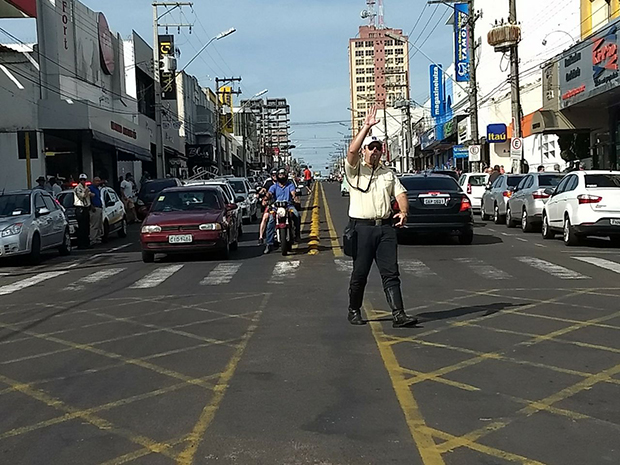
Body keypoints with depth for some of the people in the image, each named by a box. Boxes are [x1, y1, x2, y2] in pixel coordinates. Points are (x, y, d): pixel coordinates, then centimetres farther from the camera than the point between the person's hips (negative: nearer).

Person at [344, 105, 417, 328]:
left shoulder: (389, 174, 19)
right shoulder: (355, 170, 4)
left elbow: (401, 194, 11)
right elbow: (352, 151, -15)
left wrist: (403, 212, -10)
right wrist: (367, 127, -19)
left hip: (385, 226, 3)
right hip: (361, 227, -3)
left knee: (391, 273, -2)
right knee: (360, 273, 3)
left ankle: (398, 314, -6)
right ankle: (354, 311, 19)